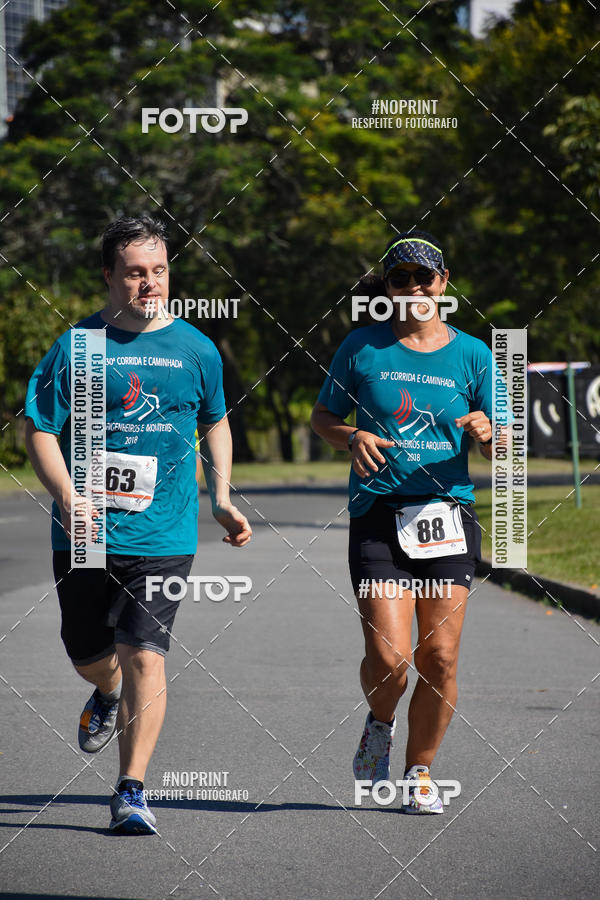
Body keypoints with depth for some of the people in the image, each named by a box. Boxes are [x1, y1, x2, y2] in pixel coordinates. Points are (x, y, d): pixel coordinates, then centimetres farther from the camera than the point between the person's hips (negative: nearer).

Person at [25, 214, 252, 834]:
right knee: (87, 653, 15)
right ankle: (108, 694, 52)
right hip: (84, 532, 1)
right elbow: (40, 431, -3)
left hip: (163, 535, -1)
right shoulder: (75, 347, -3)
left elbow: (215, 422, 20)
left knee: (144, 655, -11)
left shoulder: (196, 349, 4)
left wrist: (221, 499, 11)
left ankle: (131, 792, -6)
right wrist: (67, 497, -18)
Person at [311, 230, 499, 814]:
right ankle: (380, 725, 22)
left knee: (439, 658, -2)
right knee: (388, 656, -12)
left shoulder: (471, 355, 6)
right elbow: (322, 418, 13)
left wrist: (489, 433, -15)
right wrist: (352, 437, -8)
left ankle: (420, 772, 17)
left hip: (448, 516, 1)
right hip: (378, 518, -1)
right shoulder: (363, 347, 5)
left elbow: (502, 453, 8)